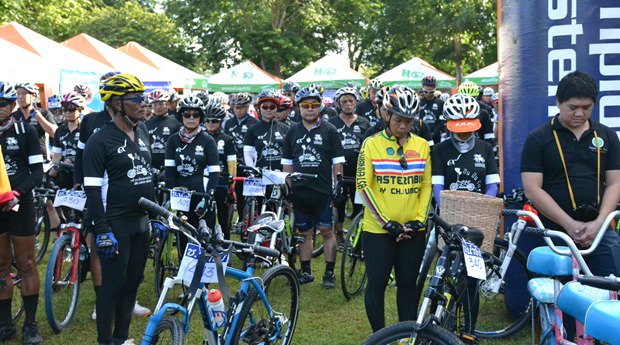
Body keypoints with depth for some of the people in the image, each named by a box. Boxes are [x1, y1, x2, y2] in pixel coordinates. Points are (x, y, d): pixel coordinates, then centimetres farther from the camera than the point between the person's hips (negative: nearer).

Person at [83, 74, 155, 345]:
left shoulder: (142, 131, 9)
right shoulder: (100, 141, -12)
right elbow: (93, 190, -14)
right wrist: (102, 230, -18)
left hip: (141, 221, 7)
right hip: (116, 225, -7)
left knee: (132, 281, 13)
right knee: (113, 284, 0)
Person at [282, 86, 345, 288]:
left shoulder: (329, 131, 0)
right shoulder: (292, 132, 9)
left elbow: (337, 163, 0)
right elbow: (287, 164, 12)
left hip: (324, 192, -3)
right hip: (300, 193, 3)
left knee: (327, 231, 2)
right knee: (304, 233, 10)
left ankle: (329, 272, 11)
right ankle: (306, 272, 21)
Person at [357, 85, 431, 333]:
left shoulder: (422, 146, 4)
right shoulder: (371, 144, -5)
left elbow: (426, 186, 8)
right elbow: (363, 185, -7)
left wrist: (418, 220, -4)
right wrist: (387, 223, -12)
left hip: (413, 231, 3)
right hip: (378, 229, -2)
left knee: (408, 284, 10)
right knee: (377, 284, 3)